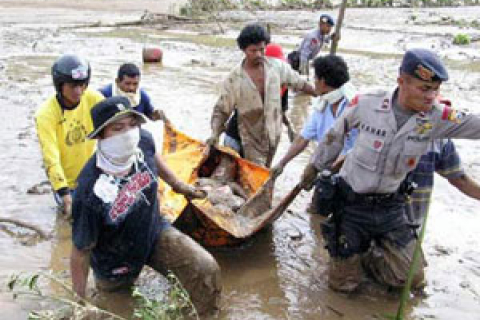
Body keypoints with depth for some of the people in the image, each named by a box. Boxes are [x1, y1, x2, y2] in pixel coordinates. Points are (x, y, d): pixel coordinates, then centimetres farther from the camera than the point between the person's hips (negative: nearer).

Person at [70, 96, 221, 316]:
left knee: (207, 269, -15)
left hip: (154, 232, 4)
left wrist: (177, 184, 19)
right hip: (116, 268, -3)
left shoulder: (143, 142, -22)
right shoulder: (90, 192, -36)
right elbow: (80, 251, -23)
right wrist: (80, 301, -13)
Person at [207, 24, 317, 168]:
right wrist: (215, 134, -20)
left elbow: (298, 82, 10)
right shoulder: (234, 78, -14)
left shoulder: (277, 66, -6)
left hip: (273, 134, 4)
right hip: (252, 139, -4)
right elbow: (221, 110, -7)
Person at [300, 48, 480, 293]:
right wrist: (315, 166, 11)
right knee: (343, 283, 7)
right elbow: (336, 135, -1)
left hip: (390, 206, 3)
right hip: (352, 203, -2)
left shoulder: (436, 117, -13)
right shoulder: (366, 105, -17)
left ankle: (367, 256, 33)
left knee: (412, 279, 9)